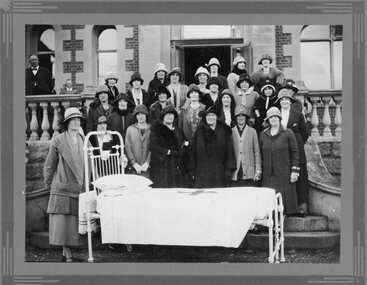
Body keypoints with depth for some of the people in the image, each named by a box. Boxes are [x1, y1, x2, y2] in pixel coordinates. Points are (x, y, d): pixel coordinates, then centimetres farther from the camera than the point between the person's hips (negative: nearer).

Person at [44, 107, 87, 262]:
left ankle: (67, 252, 13)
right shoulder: (58, 141, -3)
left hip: (79, 188, 4)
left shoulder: (84, 140, 10)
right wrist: (49, 184, 3)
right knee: (61, 221, -4)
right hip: (62, 187, -4)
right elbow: (49, 165, 1)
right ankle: (67, 253, 3)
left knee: (74, 221, 4)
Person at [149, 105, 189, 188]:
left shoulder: (178, 131, 19)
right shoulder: (157, 130, 4)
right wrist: (169, 152, -13)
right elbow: (153, 146, -10)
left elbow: (185, 150, 17)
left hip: (178, 168, 4)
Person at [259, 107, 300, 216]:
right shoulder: (263, 135, 12)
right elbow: (260, 154, 15)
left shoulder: (288, 133, 3)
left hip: (284, 174, -3)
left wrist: (294, 171, -6)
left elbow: (294, 152, 1)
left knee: (283, 198, -4)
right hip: (268, 175, 3)